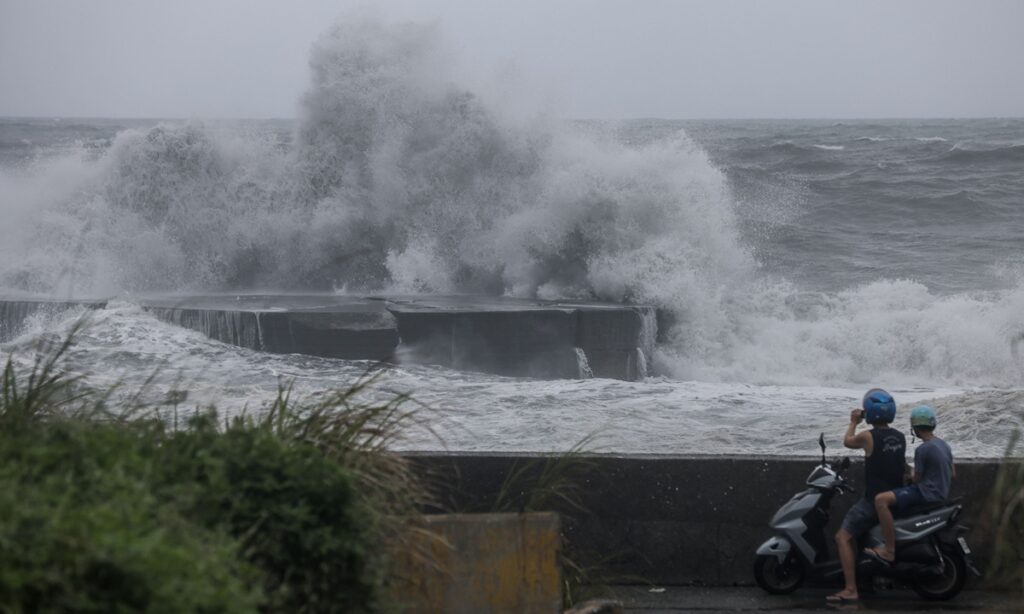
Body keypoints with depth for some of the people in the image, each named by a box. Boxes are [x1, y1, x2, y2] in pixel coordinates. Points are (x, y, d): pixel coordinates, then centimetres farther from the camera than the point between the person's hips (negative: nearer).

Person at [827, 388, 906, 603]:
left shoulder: (867, 437, -14)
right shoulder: (900, 437, 5)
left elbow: (847, 442, 7)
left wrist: (853, 422, 23)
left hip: (874, 501, -8)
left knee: (843, 537, -6)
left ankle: (850, 589, -17)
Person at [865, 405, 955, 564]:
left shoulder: (923, 450, -17)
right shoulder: (944, 445, 11)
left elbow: (916, 479, -11)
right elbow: (952, 474, 20)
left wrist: (907, 477, 11)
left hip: (926, 493, -10)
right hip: (940, 495, 10)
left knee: (881, 500, -23)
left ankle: (889, 551, -27)